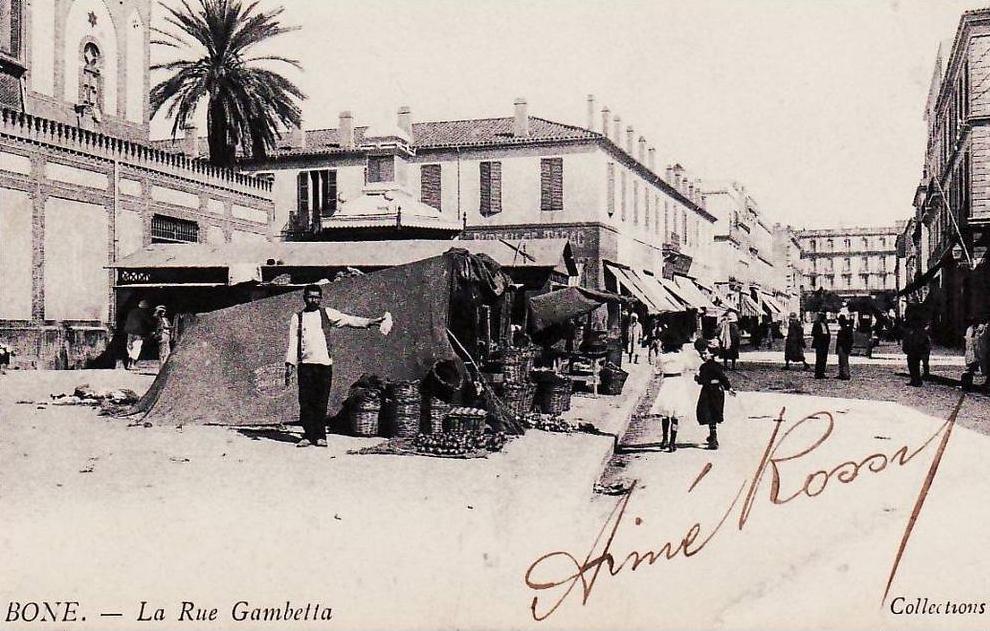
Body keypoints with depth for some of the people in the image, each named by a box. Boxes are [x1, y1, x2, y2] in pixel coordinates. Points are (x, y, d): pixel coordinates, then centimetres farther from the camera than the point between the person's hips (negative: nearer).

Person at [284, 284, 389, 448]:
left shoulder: (327, 313, 12)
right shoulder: (297, 317, 12)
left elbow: (348, 320, 5)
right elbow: (292, 342, 11)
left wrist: (370, 321, -7)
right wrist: (289, 364, 4)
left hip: (324, 363, 0)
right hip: (305, 363, 0)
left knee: (321, 401, -1)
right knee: (306, 401, -3)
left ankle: (320, 436, 5)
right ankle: (308, 436, 4)